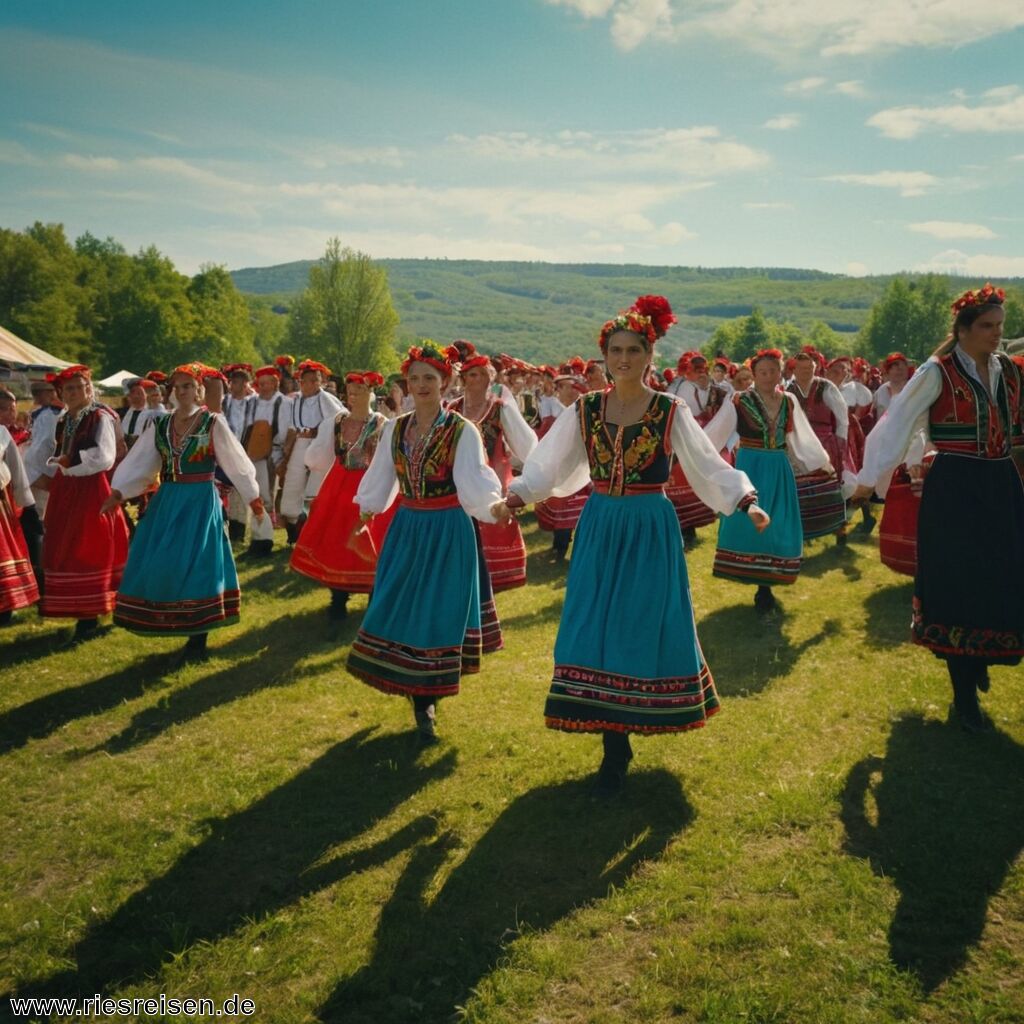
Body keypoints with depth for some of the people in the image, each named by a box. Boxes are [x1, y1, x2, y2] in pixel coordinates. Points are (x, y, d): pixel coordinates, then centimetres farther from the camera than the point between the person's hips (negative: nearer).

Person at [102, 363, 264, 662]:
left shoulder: (213, 423, -4)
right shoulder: (161, 425, 8)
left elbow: (235, 461, -2)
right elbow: (139, 461, 6)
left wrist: (252, 497, 0)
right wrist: (118, 492, -3)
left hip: (200, 502, -4)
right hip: (167, 501, 5)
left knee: (195, 564, -4)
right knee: (161, 564, 3)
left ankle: (198, 639, 6)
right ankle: (172, 625, 20)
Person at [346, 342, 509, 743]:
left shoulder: (462, 430, -9)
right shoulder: (395, 428, 6)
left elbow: (474, 478, -22)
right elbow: (381, 478, 14)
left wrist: (493, 504, -39)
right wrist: (364, 513, 16)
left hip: (447, 531, -5)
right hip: (406, 528, 5)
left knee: (437, 610, -2)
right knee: (399, 609, 5)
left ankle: (426, 701, 12)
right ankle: (422, 702, 21)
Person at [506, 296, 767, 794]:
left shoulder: (671, 412, -2)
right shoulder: (584, 410, 3)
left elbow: (710, 467, -3)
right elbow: (547, 465, 3)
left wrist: (746, 501, -16)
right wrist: (516, 494, -12)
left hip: (651, 532, -2)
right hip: (599, 529, 2)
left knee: (643, 629, 1)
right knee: (598, 631, -1)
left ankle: (619, 742, 18)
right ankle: (614, 747, 10)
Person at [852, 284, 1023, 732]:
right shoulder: (937, 372, -9)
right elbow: (898, 422, -11)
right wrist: (869, 477, -15)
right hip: (953, 489, -5)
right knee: (957, 587, 1)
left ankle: (980, 660, 36)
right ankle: (964, 696, 12)